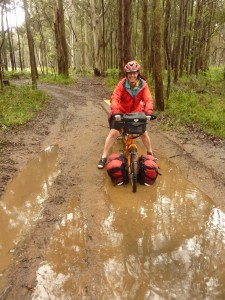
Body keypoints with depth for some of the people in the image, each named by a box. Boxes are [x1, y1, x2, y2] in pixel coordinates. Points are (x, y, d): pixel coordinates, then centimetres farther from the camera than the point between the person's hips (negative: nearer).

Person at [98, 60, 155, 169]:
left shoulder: (143, 84, -17)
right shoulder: (122, 84, -23)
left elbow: (148, 99, -24)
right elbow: (114, 98, -32)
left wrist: (148, 112, -41)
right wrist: (115, 112, -47)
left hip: (136, 112, 2)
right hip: (121, 112, -2)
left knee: (144, 132, 2)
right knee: (113, 133, -9)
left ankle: (150, 153, 28)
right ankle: (104, 157, 2)